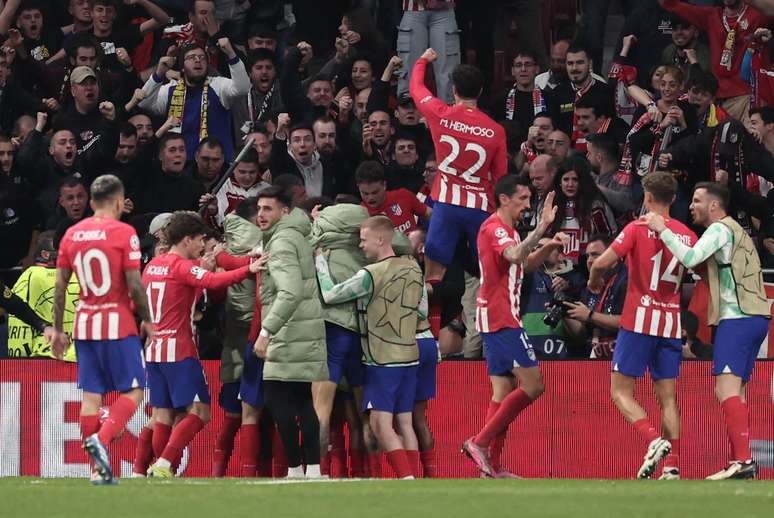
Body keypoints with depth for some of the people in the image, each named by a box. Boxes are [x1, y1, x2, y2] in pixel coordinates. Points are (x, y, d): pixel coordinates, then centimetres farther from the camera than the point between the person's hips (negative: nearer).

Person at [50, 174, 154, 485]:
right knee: (133, 391, 2)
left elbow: (60, 286, 7)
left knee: (91, 396, 6)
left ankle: (100, 468, 4)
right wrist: (147, 320, 2)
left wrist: (57, 330, 13)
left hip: (84, 325, 5)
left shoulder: (72, 234, 6)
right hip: (118, 324, -5)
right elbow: (135, 284, -12)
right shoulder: (124, 233, -9)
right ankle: (101, 439, -21)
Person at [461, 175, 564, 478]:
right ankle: (480, 442, -12)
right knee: (533, 385, -13)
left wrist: (547, 248, 13)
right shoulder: (494, 228, -12)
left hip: (497, 319, 11)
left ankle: (491, 466, 5)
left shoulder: (507, 230, 20)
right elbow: (515, 256, -31)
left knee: (503, 391, 8)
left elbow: (525, 265, 31)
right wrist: (542, 228, -39)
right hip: (502, 319, -11)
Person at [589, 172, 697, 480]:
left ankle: (655, 440, -20)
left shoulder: (638, 229, -7)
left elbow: (602, 262, -13)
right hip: (671, 324, 4)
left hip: (639, 321, -4)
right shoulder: (688, 235, 6)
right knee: (668, 399, 7)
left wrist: (594, 282, 8)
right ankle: (673, 465, -4)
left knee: (620, 392, 2)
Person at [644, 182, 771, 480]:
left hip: (738, 318, -10)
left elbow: (690, 258, -19)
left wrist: (662, 230, -11)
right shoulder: (736, 230, 25)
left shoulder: (721, 229, -6)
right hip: (755, 317, 10)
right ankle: (743, 461, 9)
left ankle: (742, 460, -25)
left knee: (727, 389, -16)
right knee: (734, 393, 11)